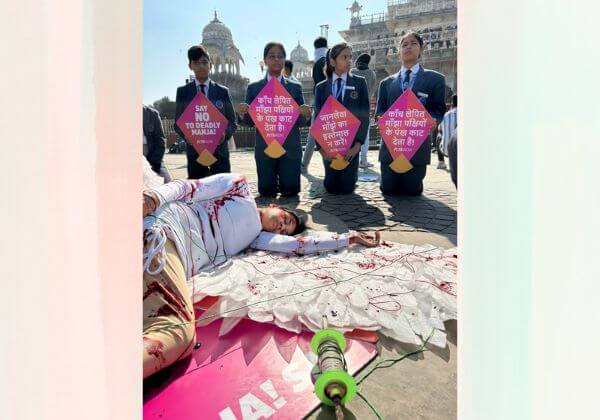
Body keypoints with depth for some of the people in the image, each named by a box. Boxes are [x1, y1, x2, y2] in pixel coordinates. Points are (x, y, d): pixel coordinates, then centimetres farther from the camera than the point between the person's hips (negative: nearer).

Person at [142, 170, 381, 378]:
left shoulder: (255, 237, 31)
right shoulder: (239, 186, 20)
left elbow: (299, 245, 23)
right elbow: (188, 187, 9)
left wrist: (351, 238, 29)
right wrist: (152, 198, -11)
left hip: (178, 261, 6)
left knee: (179, 333, -30)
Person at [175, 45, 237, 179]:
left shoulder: (222, 91, 8)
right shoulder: (183, 92, 8)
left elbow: (232, 122, 8)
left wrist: (225, 133, -13)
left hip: (219, 149, 0)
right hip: (194, 149, 0)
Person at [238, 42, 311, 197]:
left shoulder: (295, 87, 8)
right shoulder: (254, 88, 7)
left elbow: (300, 122, 4)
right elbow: (250, 122, 3)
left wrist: (306, 115, -18)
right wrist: (243, 114, -18)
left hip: (290, 148, 0)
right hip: (265, 148, 0)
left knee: (290, 190, -3)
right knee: (266, 191, 1)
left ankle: (283, 182, 31)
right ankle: (273, 182, 34)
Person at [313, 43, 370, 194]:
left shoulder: (360, 83, 3)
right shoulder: (321, 87, 6)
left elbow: (364, 115, -3)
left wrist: (357, 144, -13)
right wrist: (321, 146, -8)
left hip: (350, 143, -1)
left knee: (346, 187, -3)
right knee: (331, 187, 2)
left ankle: (352, 173, 32)